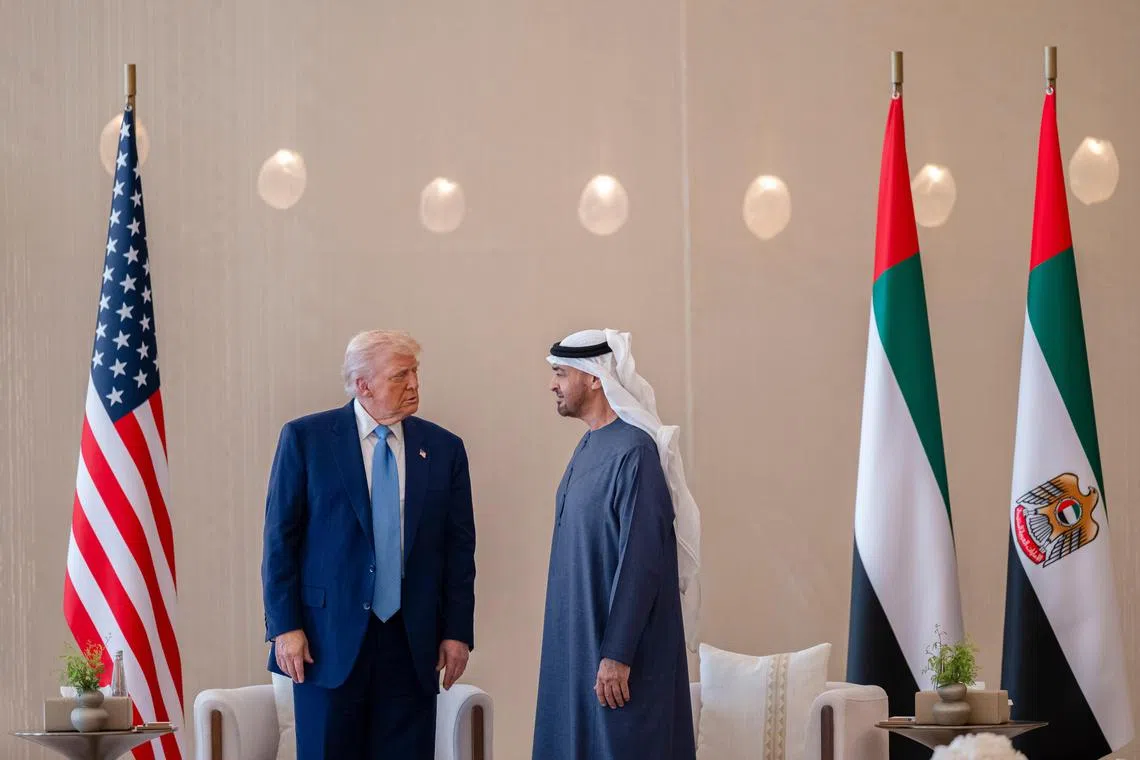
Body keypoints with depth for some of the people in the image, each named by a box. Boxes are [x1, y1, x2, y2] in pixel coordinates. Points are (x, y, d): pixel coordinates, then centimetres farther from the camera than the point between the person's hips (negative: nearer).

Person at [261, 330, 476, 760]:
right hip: (330, 640, -2)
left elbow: (459, 547, 10)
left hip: (412, 642, 2)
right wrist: (285, 626, -6)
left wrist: (457, 631, 4)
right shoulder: (305, 439, 0)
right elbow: (280, 538, 0)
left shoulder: (443, 449, 8)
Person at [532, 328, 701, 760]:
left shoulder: (633, 451, -18)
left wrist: (617, 655, -22)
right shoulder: (590, 446, 10)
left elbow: (640, 562, -22)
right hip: (579, 639, 9)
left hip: (620, 642, -9)